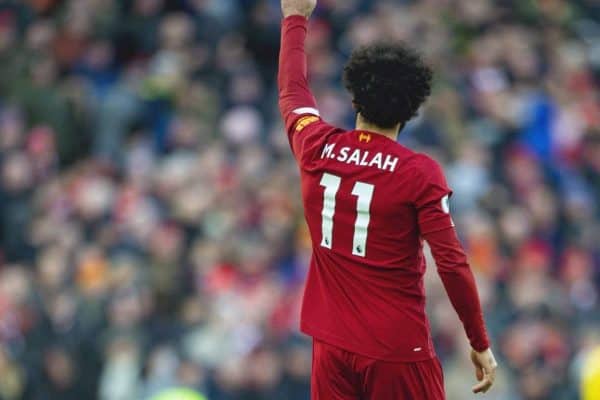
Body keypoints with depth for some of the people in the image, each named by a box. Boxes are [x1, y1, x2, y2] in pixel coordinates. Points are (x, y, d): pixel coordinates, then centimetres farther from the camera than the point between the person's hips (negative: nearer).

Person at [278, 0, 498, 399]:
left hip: (333, 348, 4)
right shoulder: (420, 173, -11)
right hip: (398, 350, -4)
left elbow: (292, 91, 22)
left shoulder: (317, 150, 0)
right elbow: (452, 264, -13)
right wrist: (481, 344, -4)